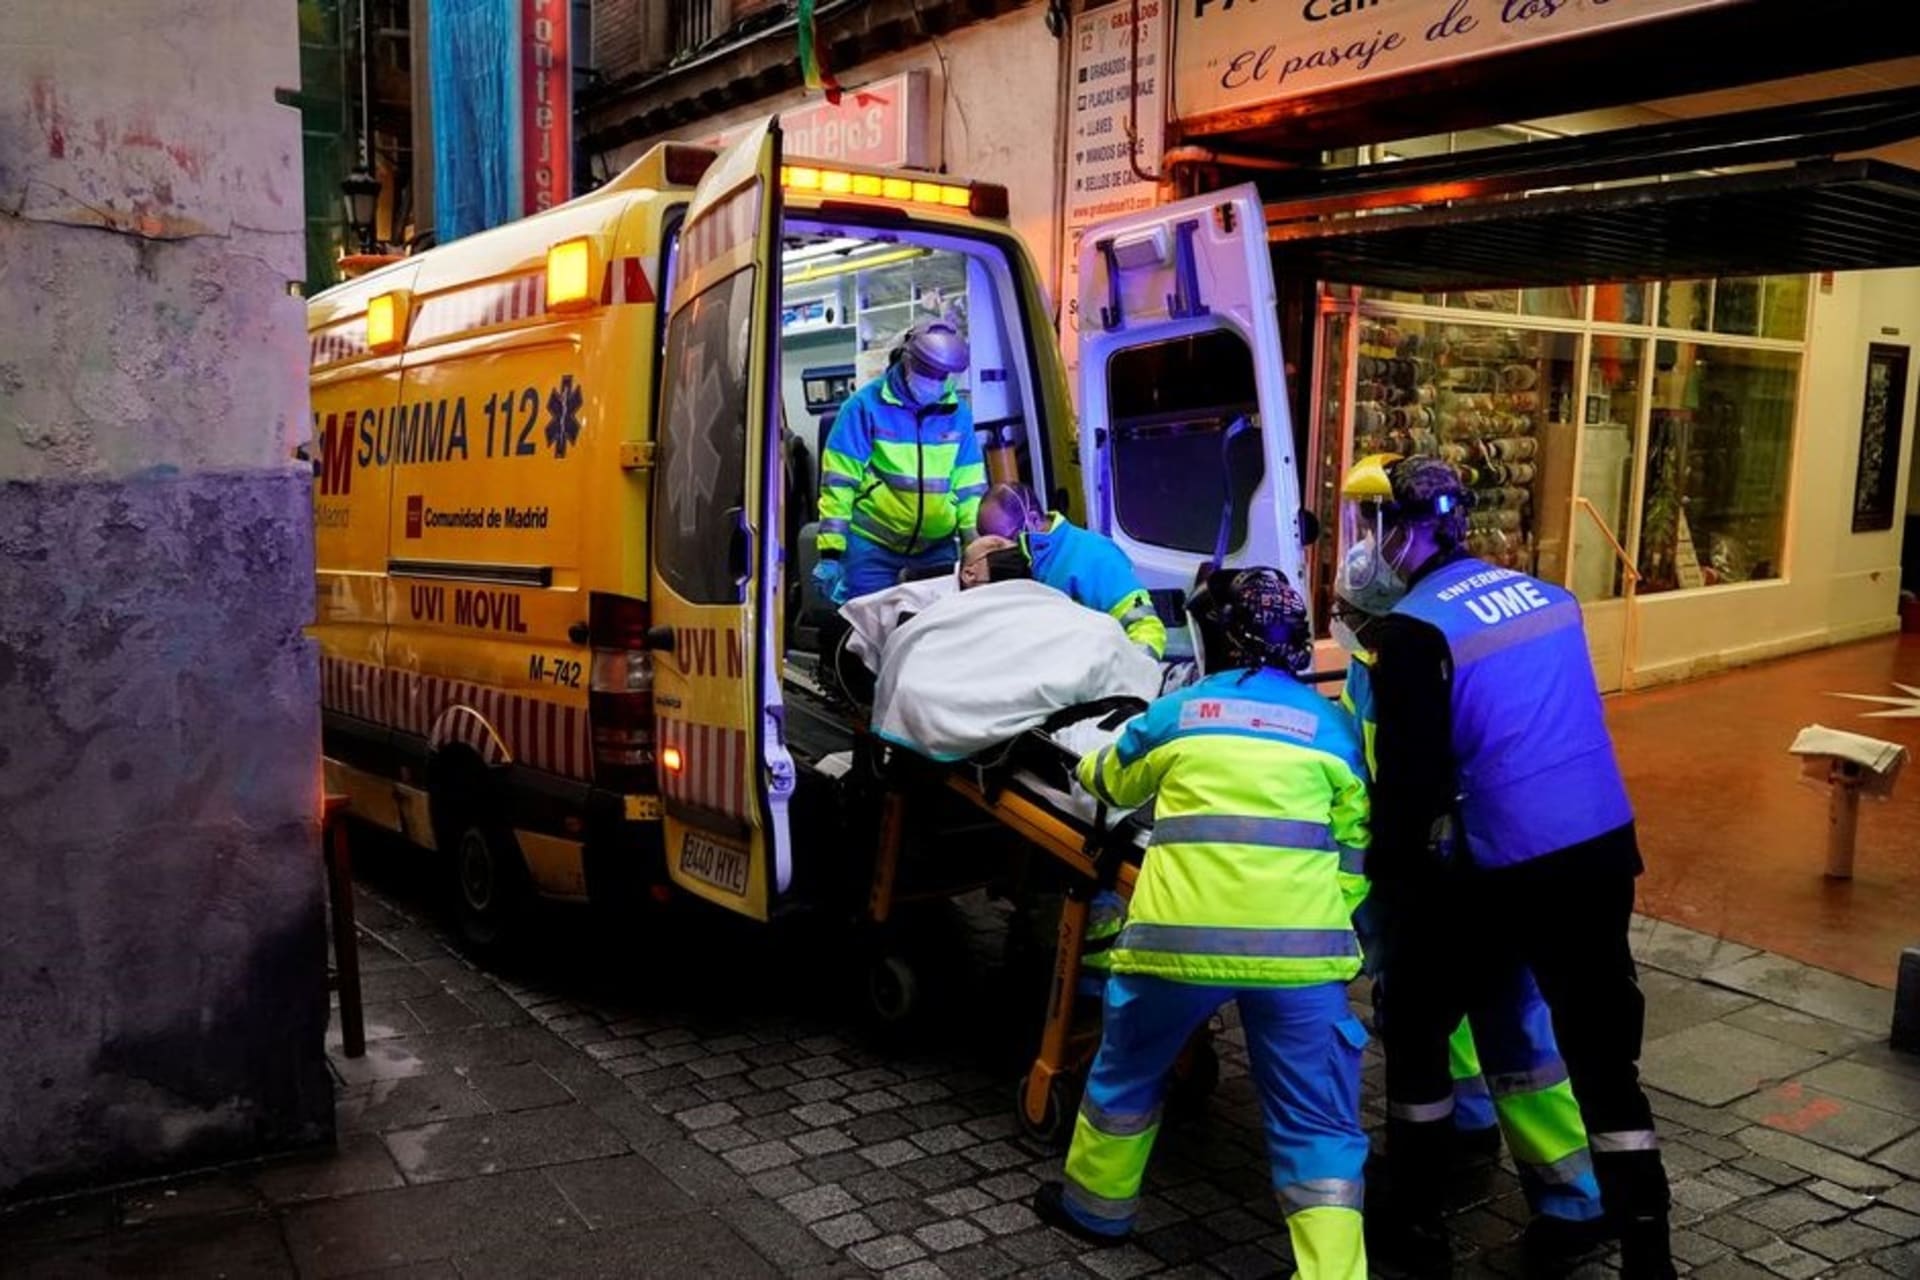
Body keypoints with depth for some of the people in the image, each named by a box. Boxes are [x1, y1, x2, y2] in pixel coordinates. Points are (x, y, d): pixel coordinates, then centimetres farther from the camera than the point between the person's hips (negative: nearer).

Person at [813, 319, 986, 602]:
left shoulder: (958, 413, 3)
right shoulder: (865, 405, -7)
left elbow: (969, 487, 8)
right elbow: (838, 483, -8)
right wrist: (830, 552, -13)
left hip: (938, 546, 3)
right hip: (871, 545, -3)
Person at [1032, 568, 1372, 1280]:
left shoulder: (1178, 712, 11)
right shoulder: (1333, 726, 12)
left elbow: (1111, 782, 30)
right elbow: (1353, 853, 12)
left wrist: (1089, 765, 51)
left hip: (1181, 934, 0)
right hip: (1301, 945, 0)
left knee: (1128, 1068, 24)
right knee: (1316, 1122, 8)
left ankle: (1096, 1205, 41)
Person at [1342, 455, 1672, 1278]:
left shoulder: (1415, 629, -13)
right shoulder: (1544, 594, 9)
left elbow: (1410, 776, -14)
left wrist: (1388, 874, 0)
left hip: (1498, 869, -6)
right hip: (1603, 848, 7)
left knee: (1416, 1028, 14)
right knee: (1603, 1051, 14)